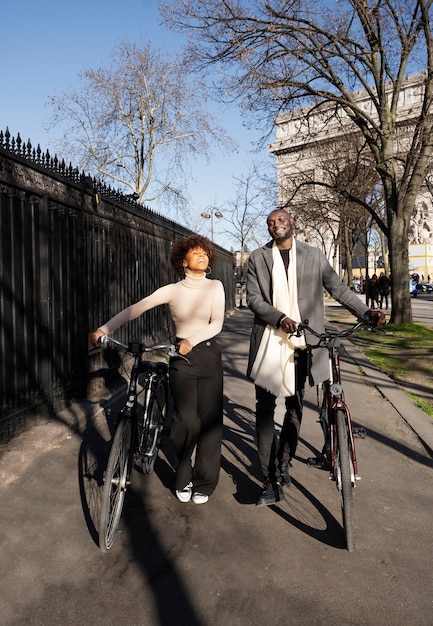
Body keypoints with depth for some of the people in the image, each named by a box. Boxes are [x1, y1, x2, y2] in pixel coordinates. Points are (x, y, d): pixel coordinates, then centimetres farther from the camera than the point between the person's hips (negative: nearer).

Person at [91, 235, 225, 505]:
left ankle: (203, 483, 19)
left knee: (209, 420, 0)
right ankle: (183, 479, 13)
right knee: (187, 419, -12)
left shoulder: (215, 287, 1)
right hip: (182, 359, -1)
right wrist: (104, 329, -14)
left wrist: (192, 340, -24)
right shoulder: (172, 290, -1)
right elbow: (135, 308, -6)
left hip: (208, 355, 1)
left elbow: (217, 323, -8)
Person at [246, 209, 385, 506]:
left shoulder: (313, 256, 6)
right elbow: (253, 298, -2)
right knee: (265, 409, -1)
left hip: (301, 343, 1)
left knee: (295, 407, 10)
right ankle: (272, 480, 10)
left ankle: (284, 464, 31)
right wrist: (280, 318, -18)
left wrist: (366, 312, -7)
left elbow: (338, 288, 6)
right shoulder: (258, 258, 6)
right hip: (269, 341, 0)